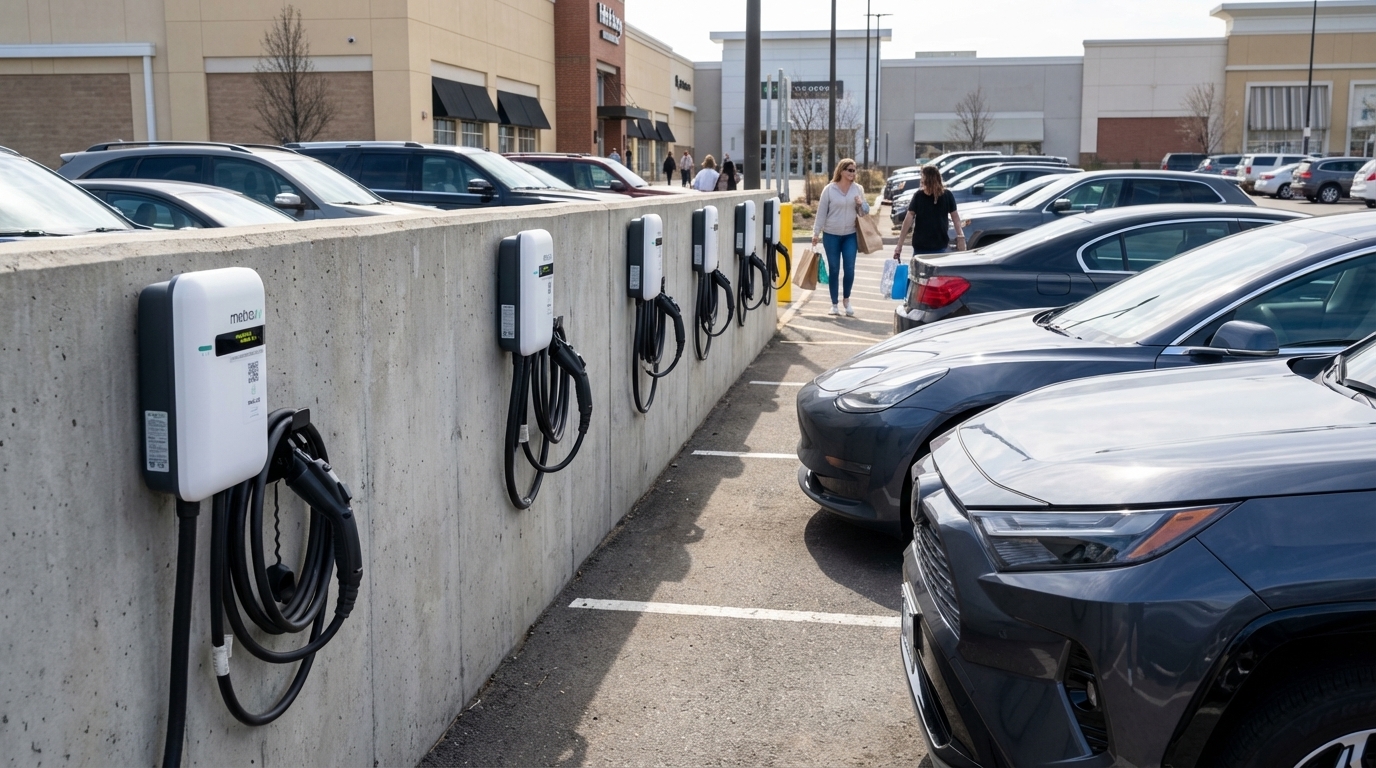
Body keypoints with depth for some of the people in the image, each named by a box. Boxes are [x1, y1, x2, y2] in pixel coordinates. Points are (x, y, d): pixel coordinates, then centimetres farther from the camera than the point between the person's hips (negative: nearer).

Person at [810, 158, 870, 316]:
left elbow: (865, 211, 10)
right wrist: (816, 233, -3)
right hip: (831, 235, -2)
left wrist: (861, 204, -13)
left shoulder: (858, 189, 3)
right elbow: (821, 212, -1)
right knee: (834, 270, 4)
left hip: (850, 235, 2)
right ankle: (834, 304, 14)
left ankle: (846, 299, 18)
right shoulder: (829, 189, -4)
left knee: (849, 269, -5)